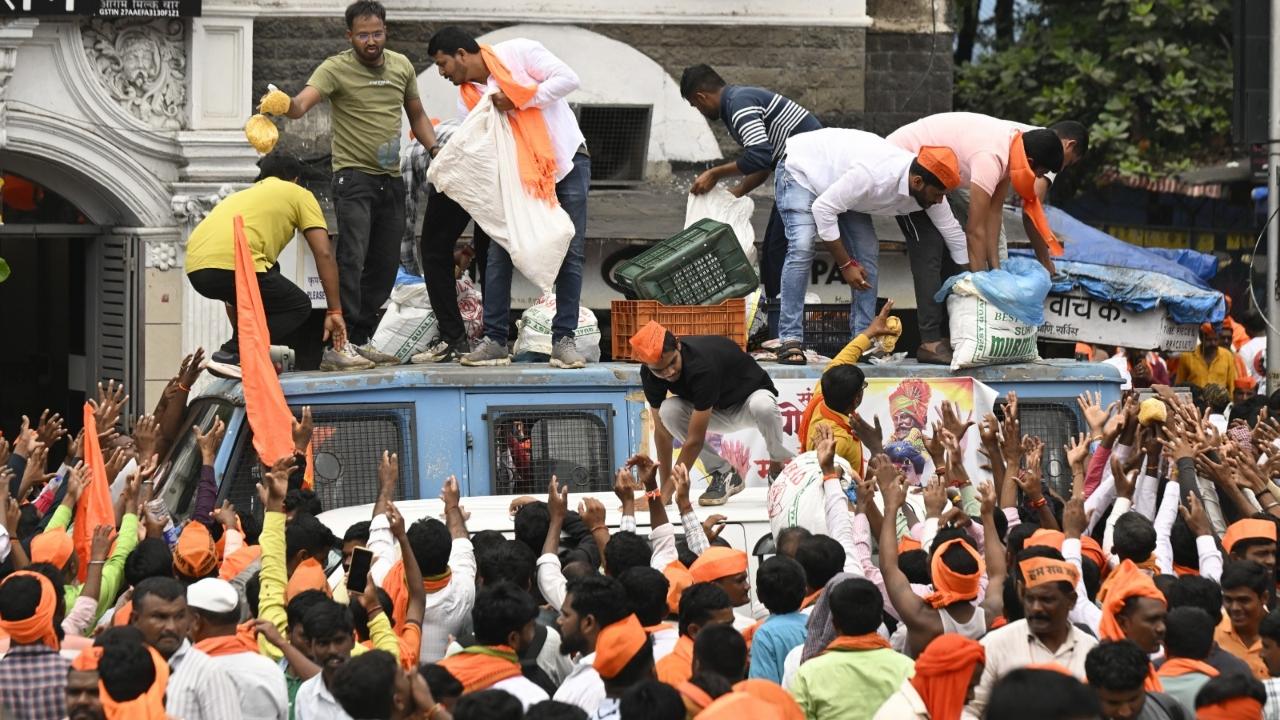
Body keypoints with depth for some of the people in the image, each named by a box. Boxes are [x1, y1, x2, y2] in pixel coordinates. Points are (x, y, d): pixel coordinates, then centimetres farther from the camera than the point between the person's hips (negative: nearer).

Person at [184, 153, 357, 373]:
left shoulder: (241, 196, 37)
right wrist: (334, 311, 13)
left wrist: (241, 334, 45)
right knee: (298, 306, 14)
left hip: (195, 270, 7)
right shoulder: (299, 194, 21)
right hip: (234, 264, -7)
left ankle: (239, 351, 19)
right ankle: (233, 354, -5)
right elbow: (324, 254, 9)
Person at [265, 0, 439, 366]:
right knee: (352, 258, -18)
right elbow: (301, 104, -25)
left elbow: (416, 115, 22)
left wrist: (435, 149, 7)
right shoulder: (336, 68, -10)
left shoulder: (401, 65, 8)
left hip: (391, 180, 6)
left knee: (384, 266, 8)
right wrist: (282, 102, -48)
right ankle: (344, 340, -20)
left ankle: (362, 340, 16)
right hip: (353, 175, -6)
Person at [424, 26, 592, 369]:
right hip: (518, 172, 5)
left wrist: (519, 99, -21)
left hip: (567, 160, -4)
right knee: (498, 254, -5)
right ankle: (495, 340, -4)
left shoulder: (517, 53, -12)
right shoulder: (468, 97, 3)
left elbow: (568, 79, -18)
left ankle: (564, 340, 0)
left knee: (570, 254, -4)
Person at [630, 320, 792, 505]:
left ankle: (780, 466, -11)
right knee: (668, 411, -26)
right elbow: (662, 431, -15)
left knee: (762, 406, -41)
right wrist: (664, 490, -19)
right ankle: (723, 474, -8)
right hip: (716, 412, 5)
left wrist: (667, 492, -37)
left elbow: (695, 440, -38)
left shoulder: (702, 365, -40)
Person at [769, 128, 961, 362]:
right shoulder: (875, 175, -42)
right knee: (802, 248, -25)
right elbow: (823, 208, -33)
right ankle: (790, 341, -25)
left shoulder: (926, 189, -19)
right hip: (801, 169, -8)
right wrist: (845, 264, -28)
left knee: (868, 254, -5)